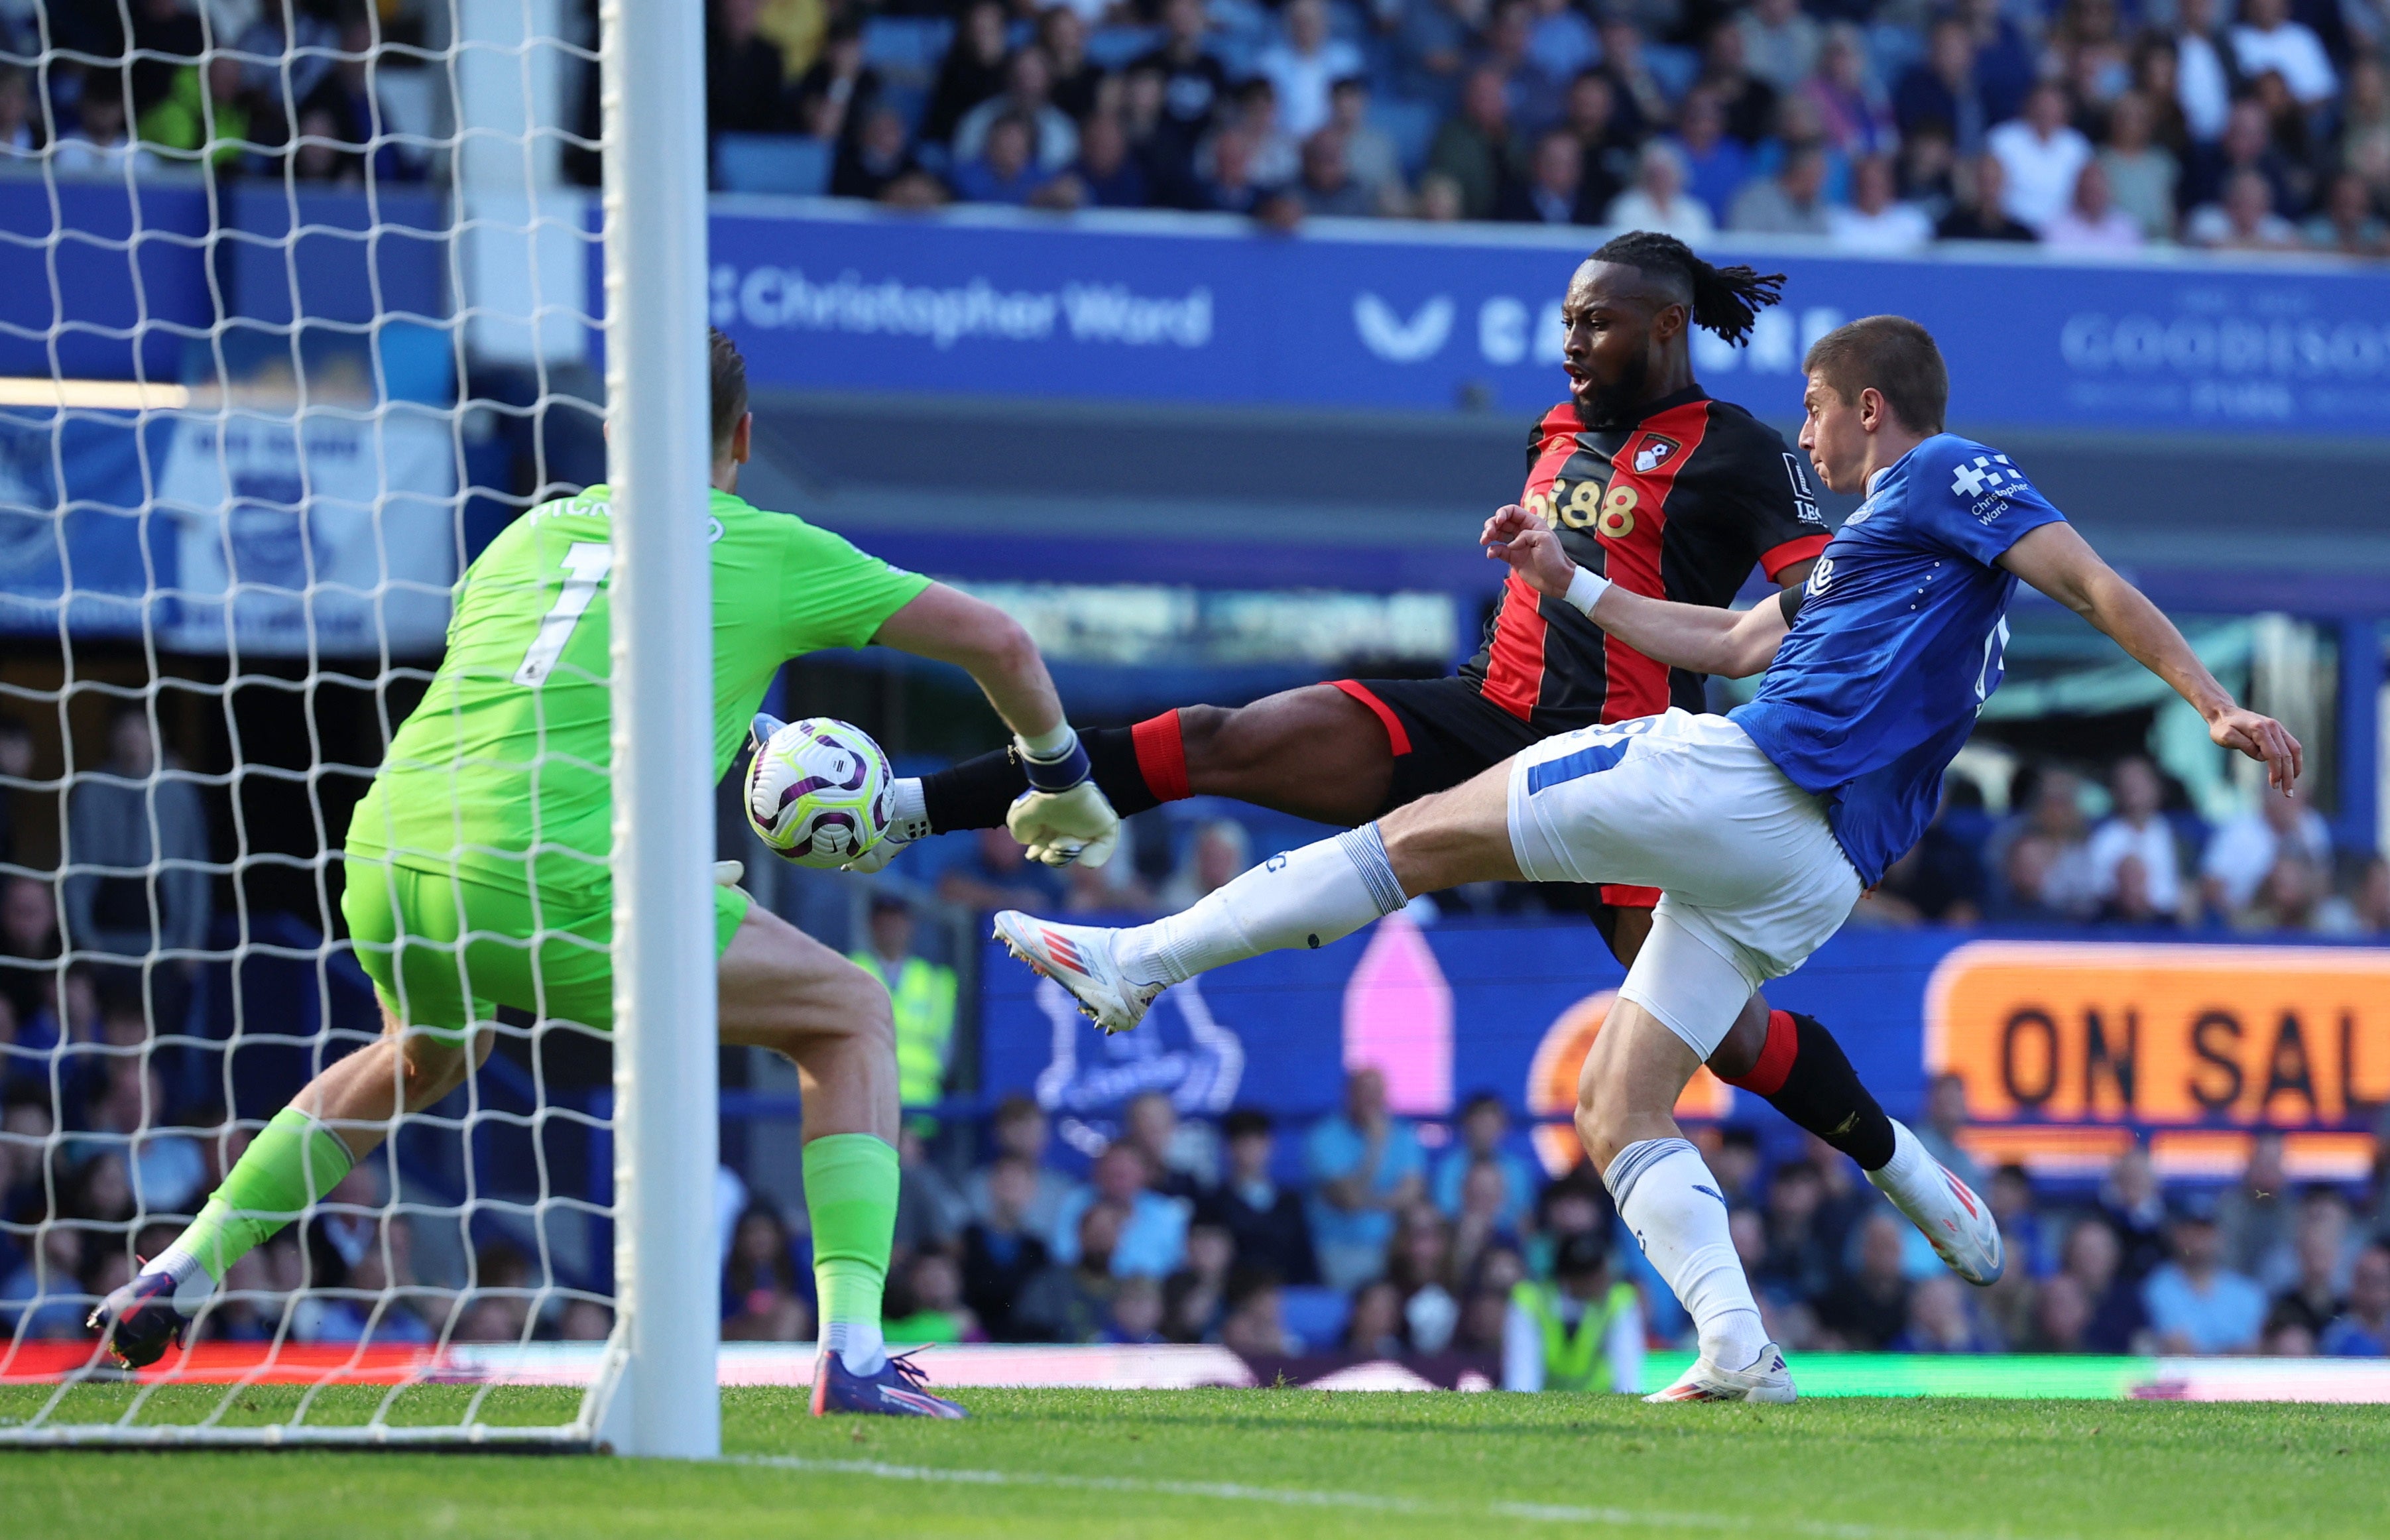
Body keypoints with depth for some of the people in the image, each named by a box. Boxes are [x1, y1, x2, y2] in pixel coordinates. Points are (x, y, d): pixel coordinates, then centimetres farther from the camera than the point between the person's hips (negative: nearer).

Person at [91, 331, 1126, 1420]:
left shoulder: (527, 535, 24)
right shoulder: (769, 551, 11)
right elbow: (993, 639, 12)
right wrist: (1062, 776, 30)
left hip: (389, 861, 6)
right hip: (554, 878, -6)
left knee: (422, 1058, 39)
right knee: (852, 1018, 11)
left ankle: (179, 1274, 32)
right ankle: (852, 1350, -5)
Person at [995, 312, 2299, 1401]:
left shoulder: (1946, 476, 3)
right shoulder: (1888, 533, 31)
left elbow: (2098, 588, -6)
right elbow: (1736, 642, 38)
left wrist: (2217, 704, -16)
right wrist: (1571, 585, 38)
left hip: (1739, 777, -9)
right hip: (1808, 874, 9)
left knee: (1430, 835, -2)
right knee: (1617, 1106, 8)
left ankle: (1139, 960, -1)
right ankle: (1738, 1351, -11)